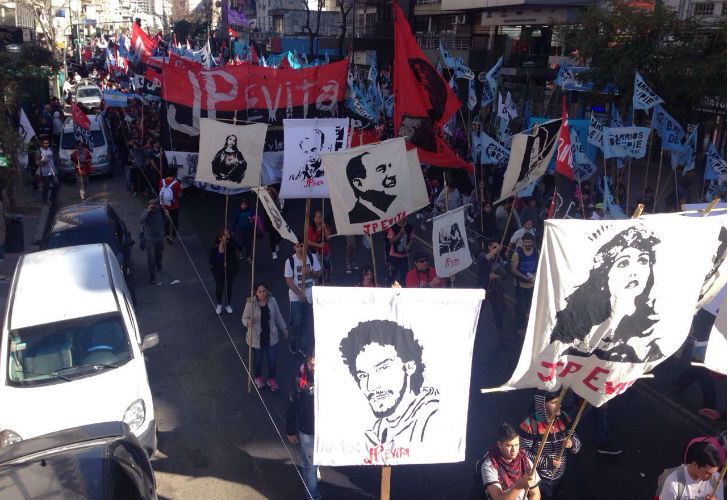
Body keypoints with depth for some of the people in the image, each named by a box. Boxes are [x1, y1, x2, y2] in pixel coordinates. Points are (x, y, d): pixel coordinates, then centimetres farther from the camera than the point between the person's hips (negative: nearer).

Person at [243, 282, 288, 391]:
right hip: (256, 338, -2)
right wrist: (248, 322, -31)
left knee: (272, 360, 10)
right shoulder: (251, 303, -17)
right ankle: (258, 378, 45)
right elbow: (244, 318, -8)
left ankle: (272, 380, 34)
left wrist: (284, 329, 10)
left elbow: (278, 316, 5)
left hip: (271, 337, 2)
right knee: (258, 360, 18)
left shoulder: (272, 301, -8)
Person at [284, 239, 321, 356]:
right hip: (296, 296, -2)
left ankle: (304, 346, 21)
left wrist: (309, 273, -22)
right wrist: (300, 294, -15)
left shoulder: (312, 257, -4)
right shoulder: (290, 261, -11)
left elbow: (317, 274, 1)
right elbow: (288, 280, -10)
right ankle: (295, 343, 29)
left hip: (310, 295, 2)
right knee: (297, 322, 3)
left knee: (309, 322, 6)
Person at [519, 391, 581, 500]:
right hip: (538, 479, -6)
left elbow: (577, 444, 0)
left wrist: (572, 443, -23)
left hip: (559, 477, 6)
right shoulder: (529, 424, -24)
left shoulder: (564, 419, -5)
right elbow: (522, 453, -21)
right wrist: (547, 462, -24)